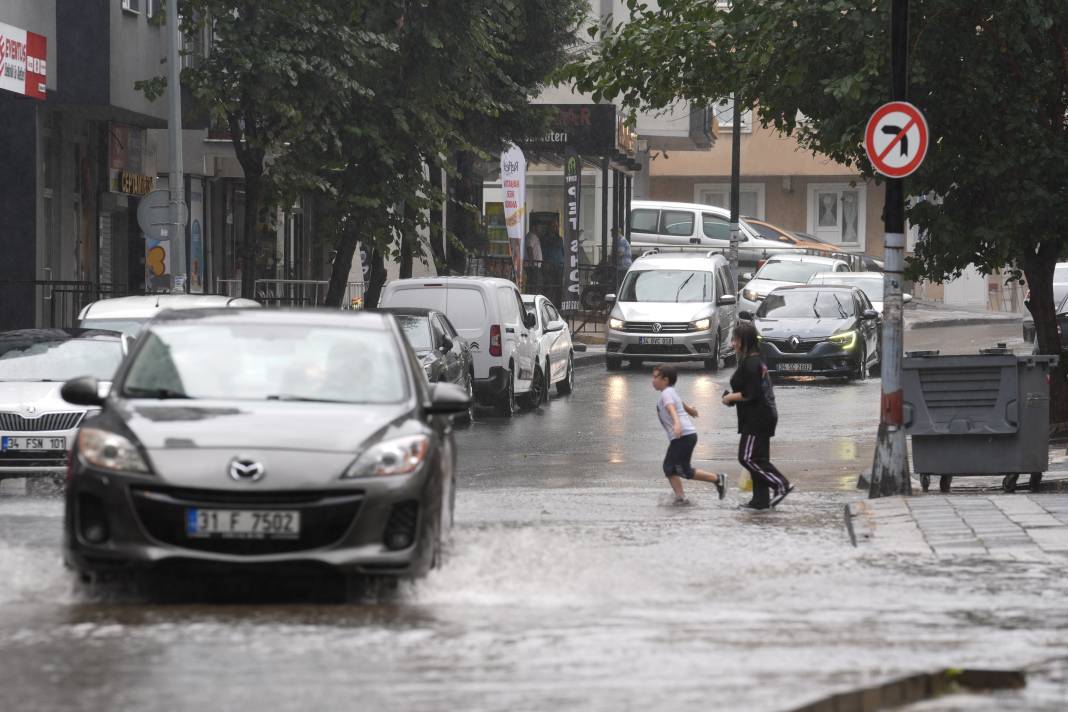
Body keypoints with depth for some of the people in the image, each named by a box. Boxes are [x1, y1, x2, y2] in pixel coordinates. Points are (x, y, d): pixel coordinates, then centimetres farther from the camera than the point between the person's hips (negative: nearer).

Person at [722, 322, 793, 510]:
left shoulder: (749, 363, -17)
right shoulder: (756, 360, 15)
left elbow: (750, 394, -22)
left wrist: (730, 397, -7)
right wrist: (733, 396, 10)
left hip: (757, 419, -10)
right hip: (762, 417, 10)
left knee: (748, 457, -9)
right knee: (757, 458, 11)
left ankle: (782, 485, -8)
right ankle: (761, 500, 13)